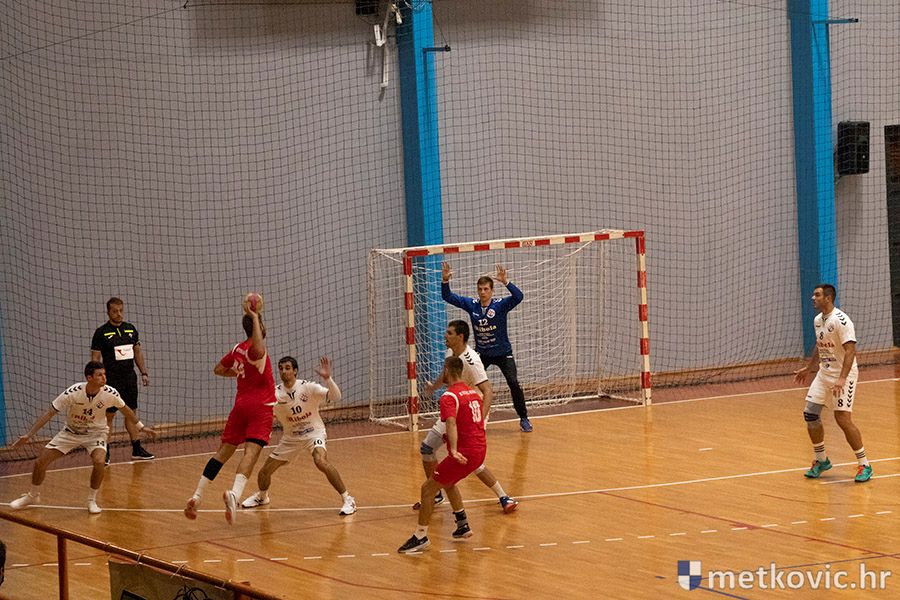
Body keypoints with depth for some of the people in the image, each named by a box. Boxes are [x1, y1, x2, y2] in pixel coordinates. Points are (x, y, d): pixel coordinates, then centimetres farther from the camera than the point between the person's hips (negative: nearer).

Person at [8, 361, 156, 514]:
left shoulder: (109, 393, -23)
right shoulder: (73, 393, -28)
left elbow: (126, 410, -1)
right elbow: (49, 414, -21)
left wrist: (141, 427, 8)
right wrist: (28, 435, -25)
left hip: (96, 432, 0)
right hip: (71, 432, 0)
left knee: (99, 461, -30)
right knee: (40, 462, -5)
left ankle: (92, 500, -7)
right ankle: (33, 496, 24)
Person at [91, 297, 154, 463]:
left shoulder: (130, 329, 9)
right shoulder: (101, 332, -7)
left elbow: (137, 352, 17)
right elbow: (95, 358, -6)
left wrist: (144, 372, 10)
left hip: (130, 377, 5)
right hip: (111, 379, -5)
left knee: (132, 412, 9)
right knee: (109, 415, -3)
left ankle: (137, 449, 15)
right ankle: (104, 452, 2)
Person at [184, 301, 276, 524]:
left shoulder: (238, 349, 10)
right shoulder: (254, 349, -11)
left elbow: (218, 370, 24)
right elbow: (258, 351, -38)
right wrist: (254, 317, -30)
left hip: (241, 404, 7)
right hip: (260, 408, -7)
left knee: (224, 451, 11)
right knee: (251, 452, -19)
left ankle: (197, 495, 4)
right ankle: (234, 493, -43)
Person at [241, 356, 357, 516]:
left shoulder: (308, 387, -20)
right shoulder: (275, 393, -12)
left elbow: (335, 397, -27)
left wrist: (327, 378, -44)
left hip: (313, 432, -4)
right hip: (291, 436, 4)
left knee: (321, 461, -34)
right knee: (264, 472, 5)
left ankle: (347, 499, -22)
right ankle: (262, 496, 41)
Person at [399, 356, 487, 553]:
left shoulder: (449, 397, -13)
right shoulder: (473, 393, 13)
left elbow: (451, 423, -30)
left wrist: (454, 450, -44)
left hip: (464, 453, -9)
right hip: (480, 449, 9)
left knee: (428, 489, -1)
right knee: (448, 482, 31)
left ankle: (421, 536, -1)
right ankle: (462, 525, 35)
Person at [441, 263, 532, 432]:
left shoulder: (500, 304, -15)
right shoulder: (471, 305, -5)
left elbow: (518, 297, -32)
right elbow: (448, 297, -4)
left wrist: (505, 282, -45)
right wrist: (445, 280, -21)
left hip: (502, 353, -3)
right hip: (481, 353, 3)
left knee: (513, 383, -13)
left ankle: (524, 419, 1)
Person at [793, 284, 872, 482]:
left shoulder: (840, 320, -20)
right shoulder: (818, 320, 8)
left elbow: (850, 350, -26)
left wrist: (842, 379, -34)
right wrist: (808, 368, 28)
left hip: (844, 375, -8)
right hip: (824, 373, 8)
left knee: (842, 418, -15)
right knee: (810, 414, 2)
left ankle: (864, 465, -2)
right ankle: (821, 460, 20)